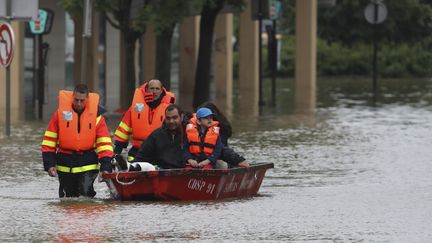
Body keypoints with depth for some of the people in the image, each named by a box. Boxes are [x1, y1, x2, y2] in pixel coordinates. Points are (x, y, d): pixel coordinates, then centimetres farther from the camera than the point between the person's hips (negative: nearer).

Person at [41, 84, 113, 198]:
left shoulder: (96, 115, -4)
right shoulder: (61, 113, -4)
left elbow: (104, 143, -3)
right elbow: (49, 141, 0)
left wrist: (105, 166, -13)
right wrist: (49, 164, -6)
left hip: (87, 166, -1)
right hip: (65, 166, 1)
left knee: (86, 195, -16)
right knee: (68, 198, 10)